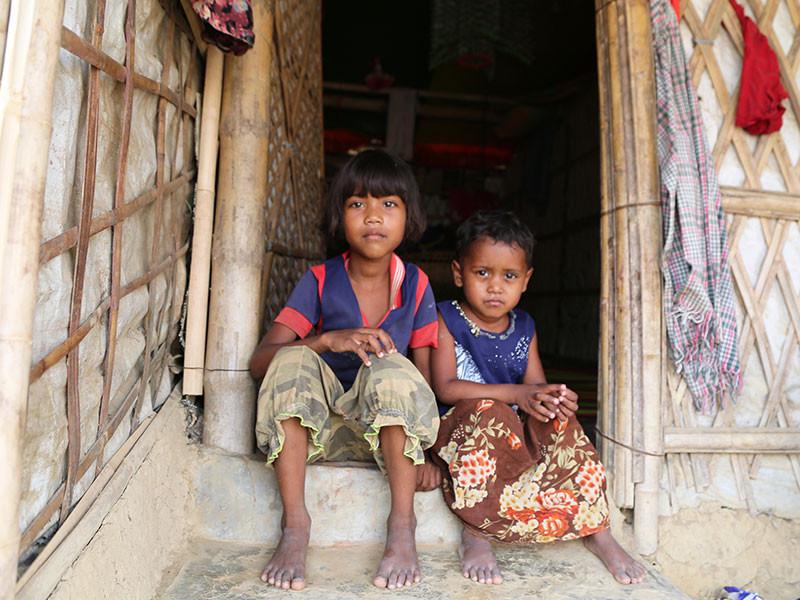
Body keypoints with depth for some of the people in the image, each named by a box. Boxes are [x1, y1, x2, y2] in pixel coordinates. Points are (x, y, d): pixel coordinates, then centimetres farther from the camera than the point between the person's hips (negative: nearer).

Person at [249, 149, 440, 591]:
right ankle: (294, 523, -22)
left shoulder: (415, 285, -2)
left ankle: (402, 524, -22)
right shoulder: (321, 281, -5)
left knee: (392, 368, -31)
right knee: (293, 361, -27)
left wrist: (427, 453, -13)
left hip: (388, 431, 0)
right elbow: (259, 361, -11)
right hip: (320, 429, 1)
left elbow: (425, 379, 0)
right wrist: (329, 341, -28)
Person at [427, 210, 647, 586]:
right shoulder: (447, 321, -7)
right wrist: (516, 393, -25)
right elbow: (446, 388, -17)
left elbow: (537, 387, 6)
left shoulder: (524, 328, 9)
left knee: (557, 420, -20)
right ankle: (474, 536, -21)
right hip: (459, 427, -5)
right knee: (487, 412, -34)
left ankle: (596, 529, -8)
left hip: (518, 429, 5)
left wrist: (556, 398, -20)